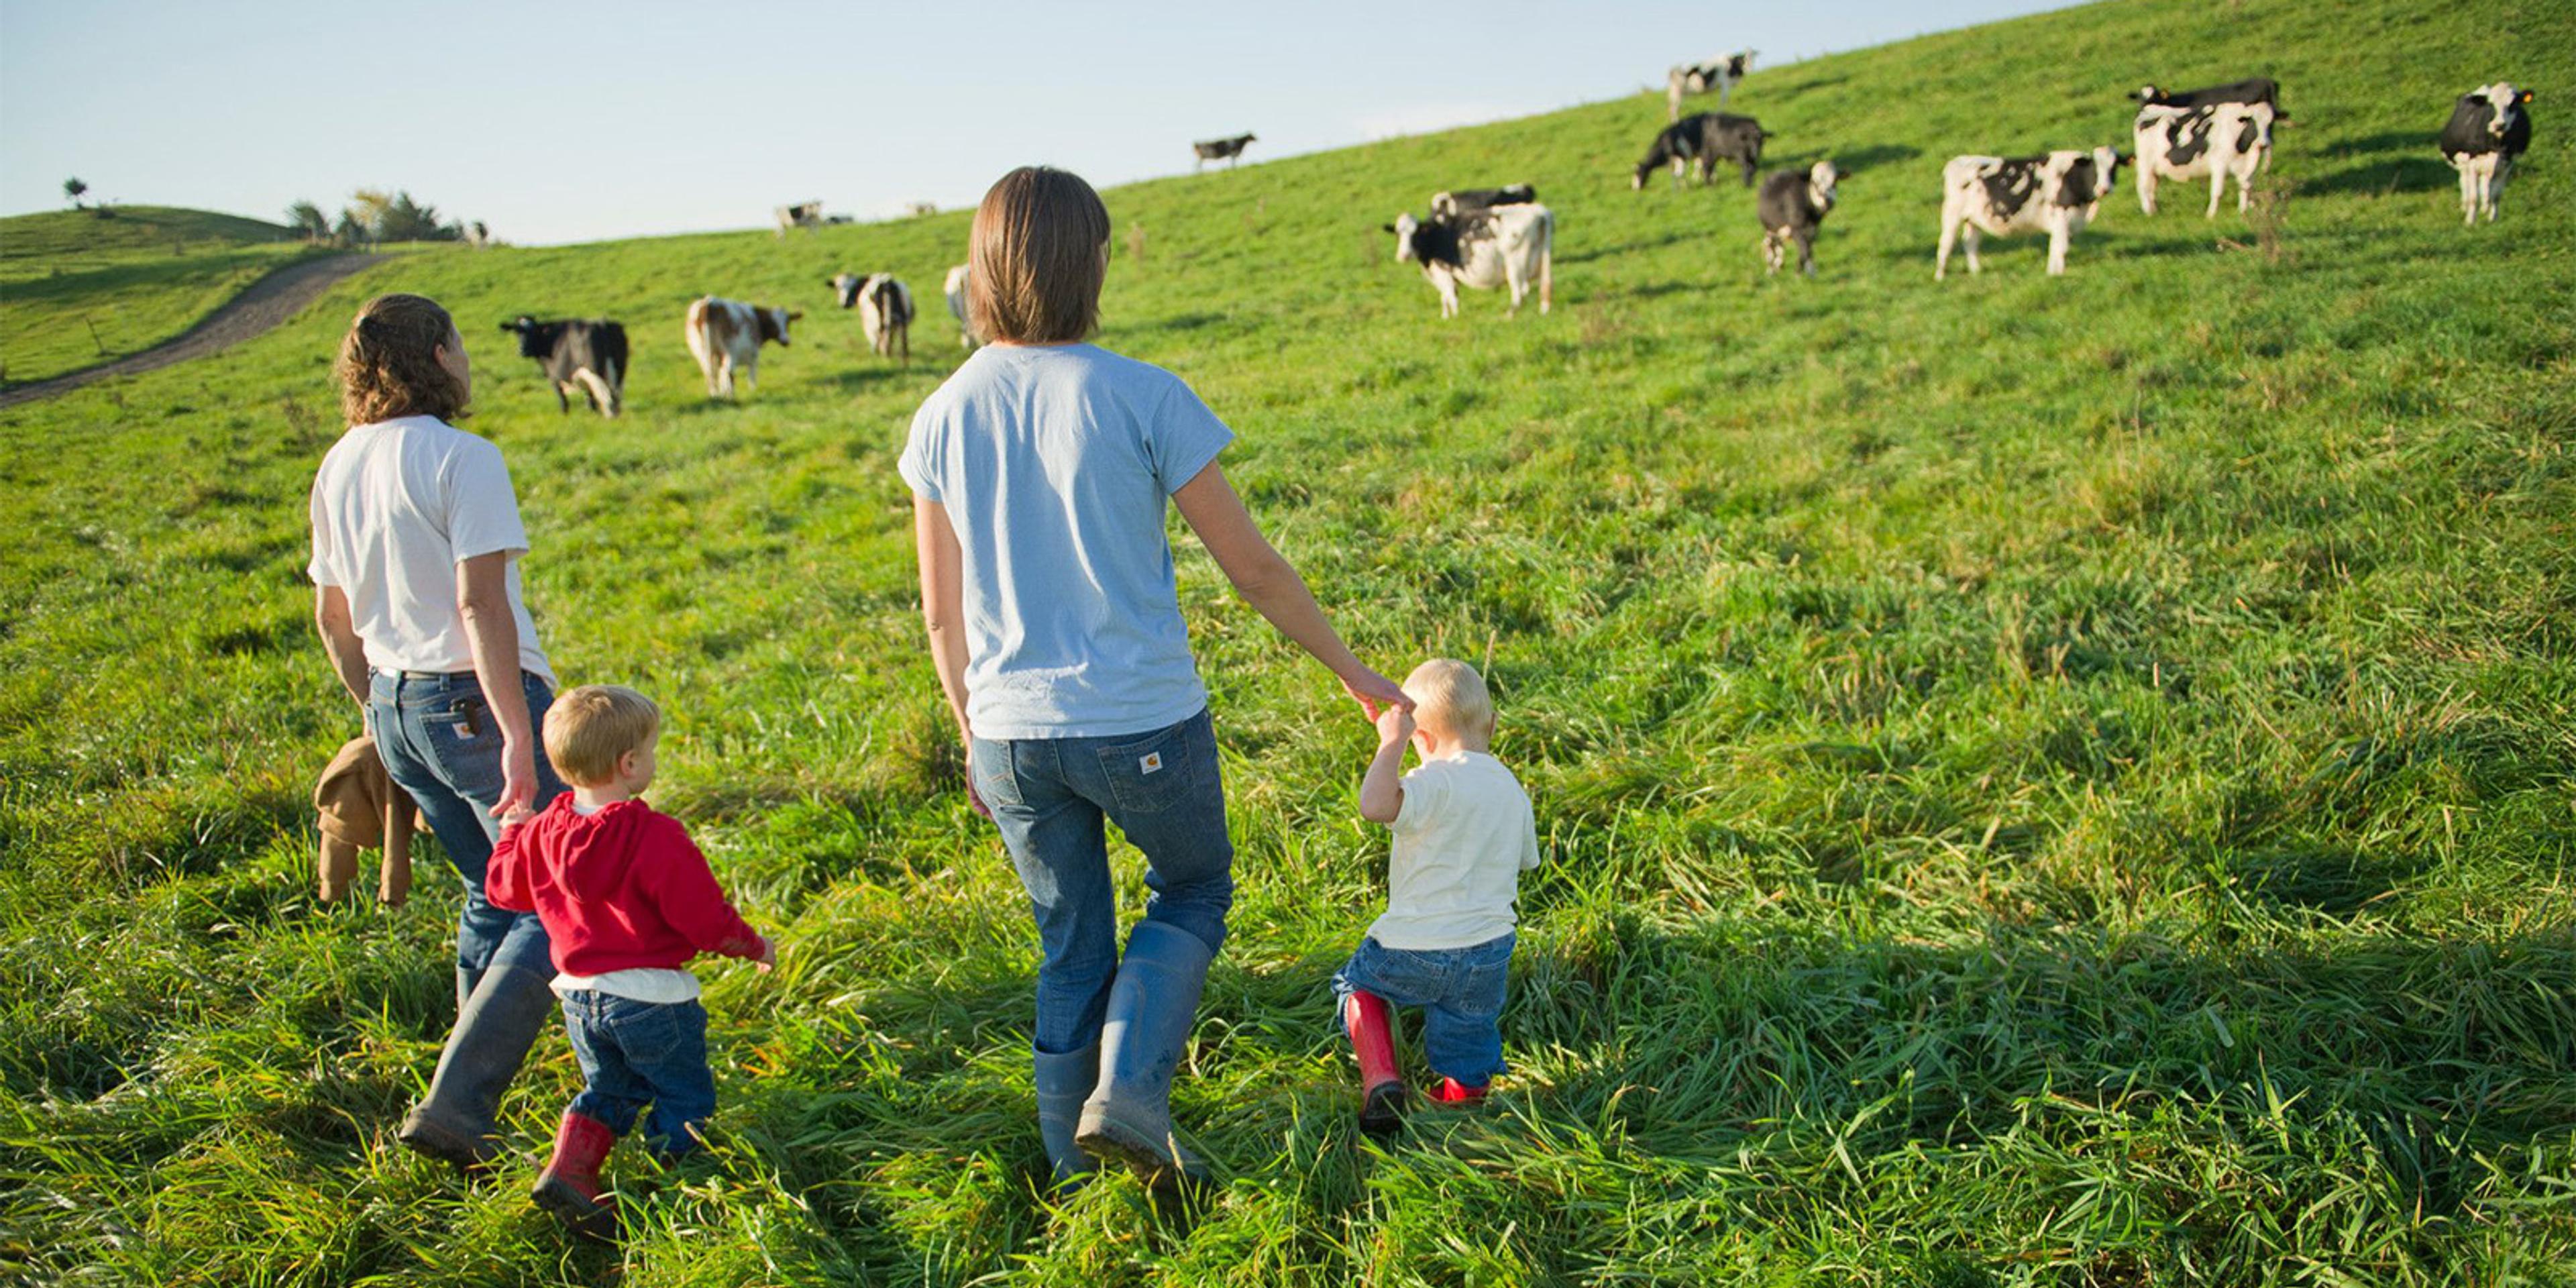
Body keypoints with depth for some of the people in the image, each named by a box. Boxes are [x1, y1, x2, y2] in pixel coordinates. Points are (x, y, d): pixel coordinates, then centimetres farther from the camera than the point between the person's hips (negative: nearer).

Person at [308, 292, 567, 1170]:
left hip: (396, 705, 9)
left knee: (494, 895, 21)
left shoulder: (339, 467, 11)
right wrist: (519, 739, -21)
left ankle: (477, 1100, 27)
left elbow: (333, 617, 16)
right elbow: (481, 605, -21)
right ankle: (455, 1103, -10)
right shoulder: (461, 458, -14)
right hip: (479, 701, -9)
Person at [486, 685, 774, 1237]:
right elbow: (705, 918, -19)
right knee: (684, 1098, 11)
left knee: (609, 1089, 25)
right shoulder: (656, 838, -22)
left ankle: (569, 1171, 10)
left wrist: (512, 830, 34)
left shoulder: (544, 831, -2)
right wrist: (754, 947, -1)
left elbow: (503, 886, 16)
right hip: (649, 997, -6)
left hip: (579, 995, 7)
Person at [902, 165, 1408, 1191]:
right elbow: (1250, 567, -8)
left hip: (1013, 733, 4)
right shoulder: (1141, 397, -13)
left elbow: (943, 612, 5)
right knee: (1192, 892, 23)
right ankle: (1126, 1093, 6)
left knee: (1071, 945, 21)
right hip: (1144, 723, -4)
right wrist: (1353, 672, 5)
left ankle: (1075, 1150, 33)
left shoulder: (943, 418, -1)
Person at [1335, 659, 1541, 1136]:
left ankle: (1380, 1076, 7)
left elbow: (1376, 805, -36)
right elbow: (1525, 863, 21)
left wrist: (1392, 743, -26)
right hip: (1489, 950, 5)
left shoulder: (1438, 781, -17)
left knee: (1359, 985, 23)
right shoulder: (1512, 788, 8)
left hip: (1415, 948, -5)